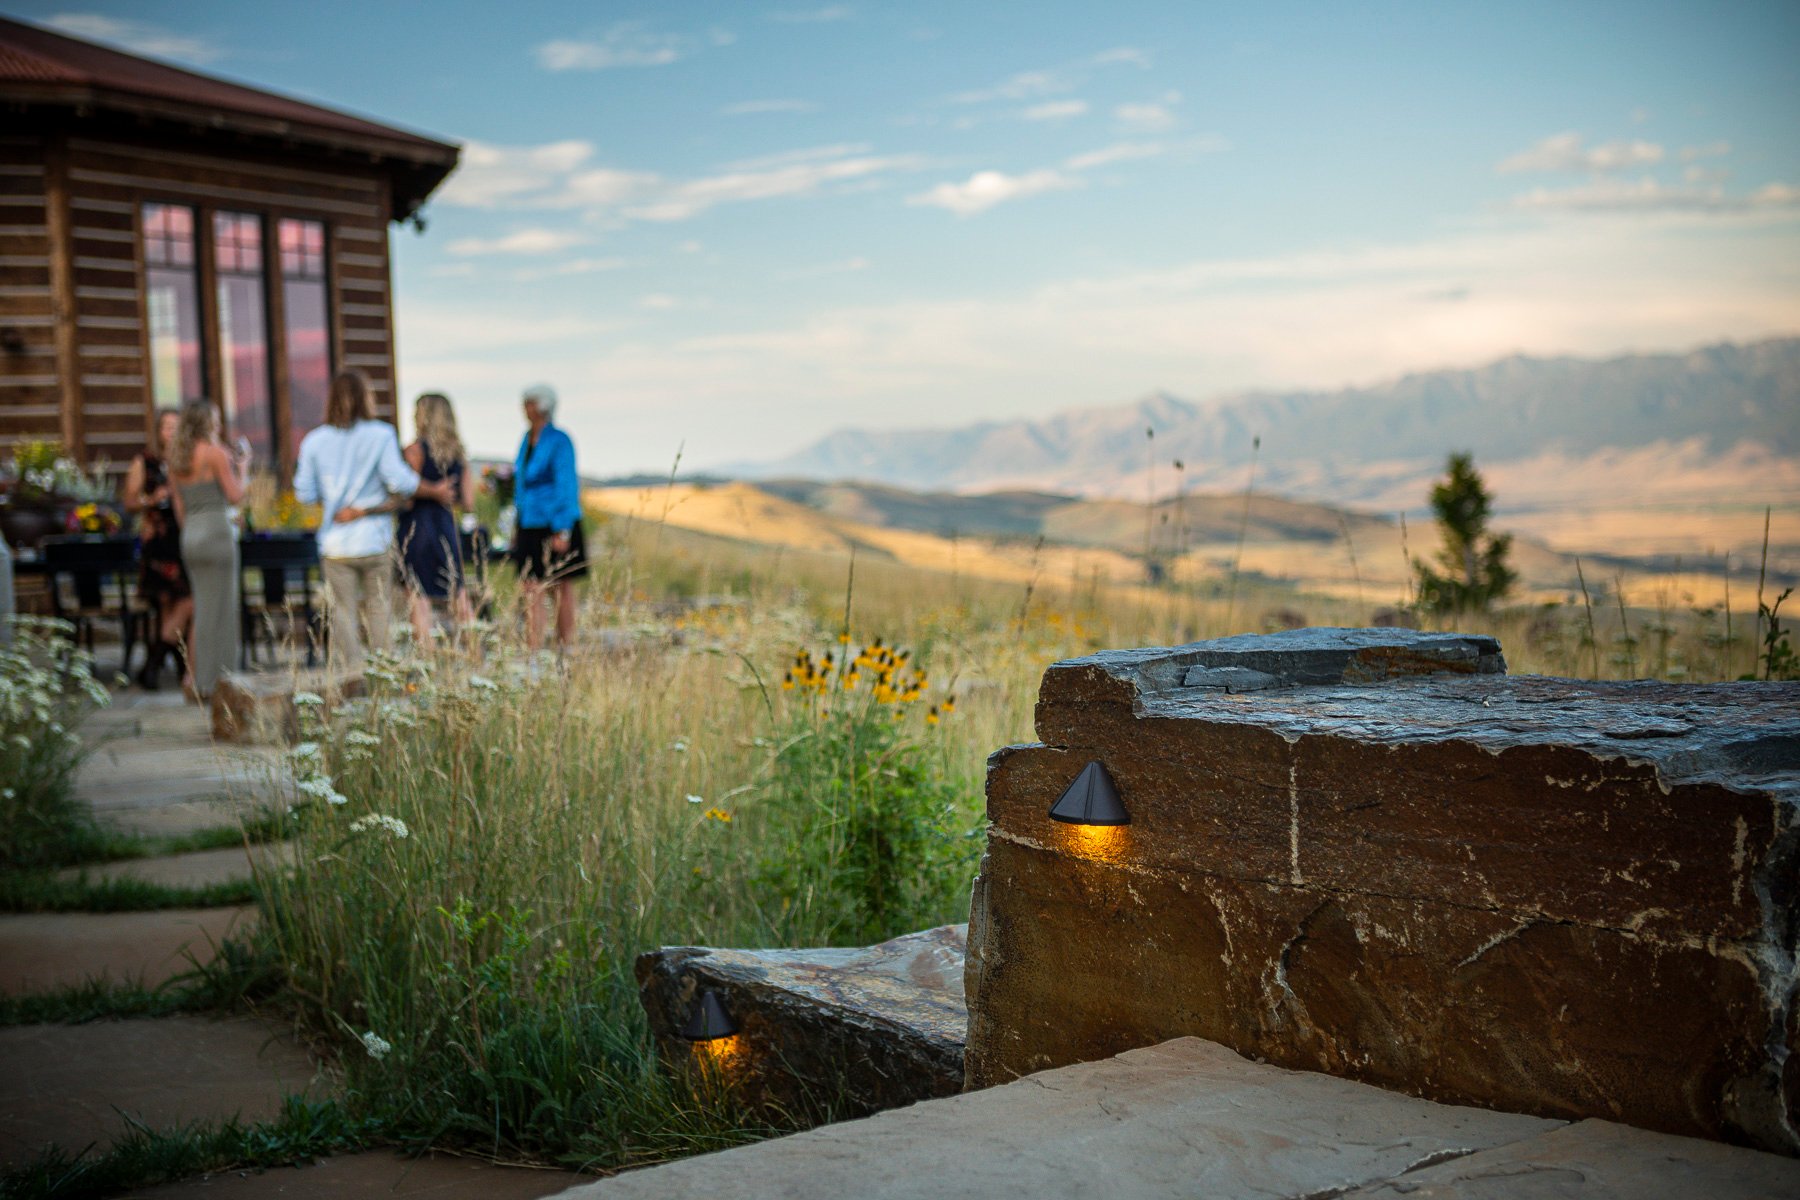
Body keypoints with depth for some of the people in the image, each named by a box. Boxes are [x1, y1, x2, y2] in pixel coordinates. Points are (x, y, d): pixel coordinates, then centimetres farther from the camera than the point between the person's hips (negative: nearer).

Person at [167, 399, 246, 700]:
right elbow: (235, 496, -10)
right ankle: (214, 682, 1)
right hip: (217, 531, -7)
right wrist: (242, 467, 4)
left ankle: (194, 676, 14)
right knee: (219, 610, -2)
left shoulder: (176, 460, 13)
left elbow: (179, 508, 15)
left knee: (203, 608, 16)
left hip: (191, 536, 7)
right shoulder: (215, 452, -8)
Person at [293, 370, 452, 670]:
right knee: (380, 611, 6)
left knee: (343, 612, 4)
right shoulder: (380, 435, -4)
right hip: (374, 540, -1)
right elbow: (400, 481, -10)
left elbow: (304, 494, 4)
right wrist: (436, 491, 3)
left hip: (335, 544, 1)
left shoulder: (314, 441, 4)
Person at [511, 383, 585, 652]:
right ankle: (533, 650, 1)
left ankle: (566, 648, 11)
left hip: (555, 528, -7)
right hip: (530, 527, 7)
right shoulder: (527, 440, 12)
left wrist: (562, 531, -17)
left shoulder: (559, 441, -11)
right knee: (532, 590, 1)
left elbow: (567, 486, -13)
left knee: (562, 589, 4)